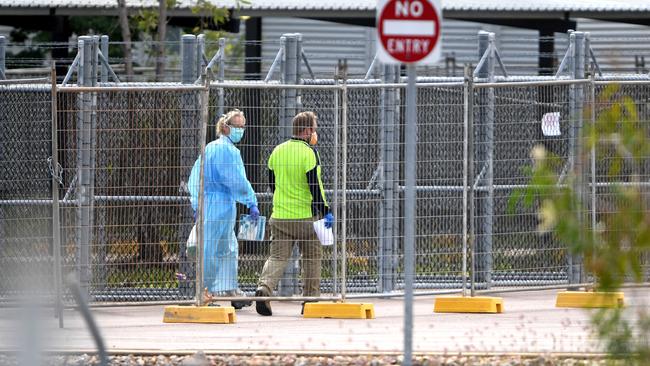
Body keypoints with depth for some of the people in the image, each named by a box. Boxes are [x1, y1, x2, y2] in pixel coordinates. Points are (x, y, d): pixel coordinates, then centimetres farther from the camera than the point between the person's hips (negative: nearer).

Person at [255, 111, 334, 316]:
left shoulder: (277, 151, 9)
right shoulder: (308, 153, -11)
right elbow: (315, 186, -16)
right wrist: (326, 212, -11)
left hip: (280, 215, 5)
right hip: (306, 217, -5)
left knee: (277, 256, 2)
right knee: (312, 258, 10)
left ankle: (264, 287, -22)